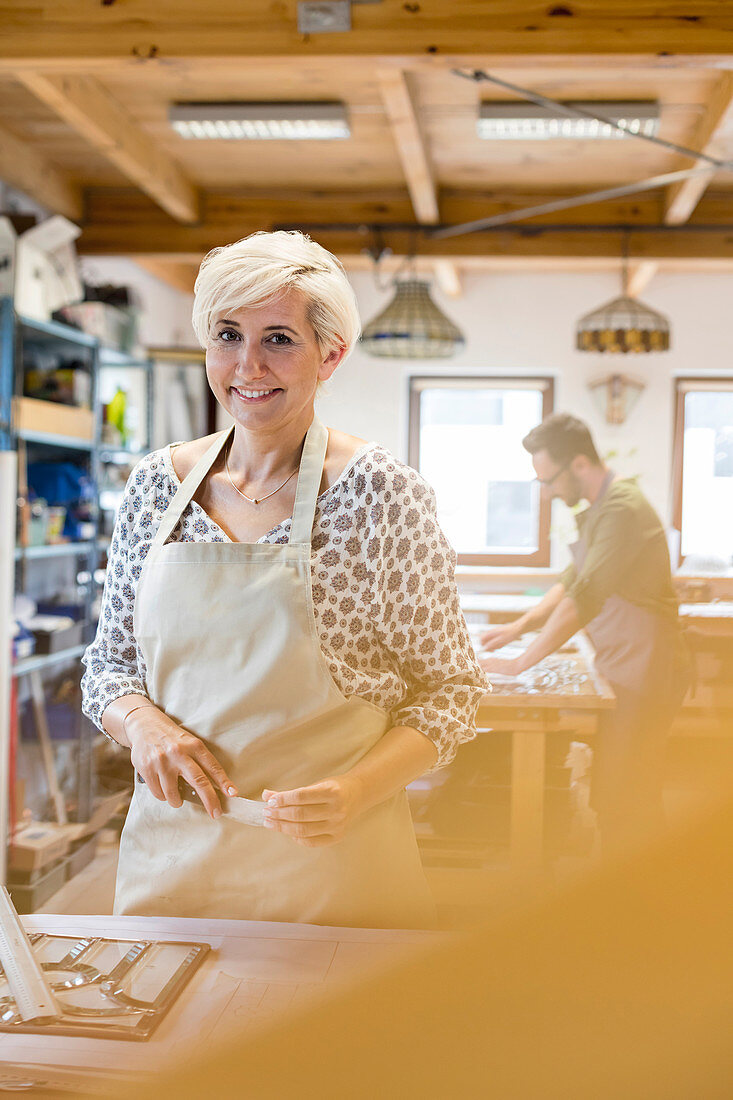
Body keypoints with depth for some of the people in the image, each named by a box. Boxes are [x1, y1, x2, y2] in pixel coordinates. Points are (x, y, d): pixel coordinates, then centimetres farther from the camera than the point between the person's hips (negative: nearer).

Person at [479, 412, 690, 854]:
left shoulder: (622, 508, -20)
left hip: (645, 664, -10)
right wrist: (520, 626, 10)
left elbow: (584, 599, -26)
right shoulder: (599, 506, 13)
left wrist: (520, 664, -22)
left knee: (619, 805, -5)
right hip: (621, 661, 10)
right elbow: (573, 582, 21)